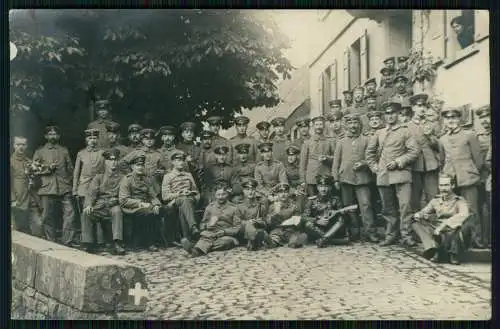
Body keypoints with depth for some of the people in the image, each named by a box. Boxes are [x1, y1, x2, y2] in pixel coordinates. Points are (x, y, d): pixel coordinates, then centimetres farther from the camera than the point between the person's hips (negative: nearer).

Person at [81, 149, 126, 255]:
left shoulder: (122, 177, 15)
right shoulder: (99, 177, 17)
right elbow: (91, 193, 4)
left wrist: (115, 201, -13)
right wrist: (88, 205, -16)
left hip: (113, 206, -1)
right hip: (99, 206, 2)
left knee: (117, 211, -35)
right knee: (86, 213, -27)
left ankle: (117, 244, -41)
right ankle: (88, 244, -23)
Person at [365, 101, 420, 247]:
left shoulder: (405, 131, 5)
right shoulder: (379, 133, 16)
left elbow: (414, 150, -4)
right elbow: (369, 151, 23)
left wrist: (398, 162, -11)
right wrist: (374, 166, 11)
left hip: (401, 173, -4)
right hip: (383, 176, 4)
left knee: (405, 205, -11)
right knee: (387, 208, 8)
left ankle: (406, 235, -3)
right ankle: (390, 235, 18)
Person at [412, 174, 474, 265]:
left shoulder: (459, 201, -1)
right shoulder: (435, 200, 13)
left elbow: (464, 214, -22)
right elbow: (424, 212, 13)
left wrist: (444, 224, -31)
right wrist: (418, 215, -14)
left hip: (454, 235, -4)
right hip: (437, 233, 4)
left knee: (466, 223, -33)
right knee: (416, 222, -11)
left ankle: (454, 253, -20)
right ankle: (433, 248, -27)